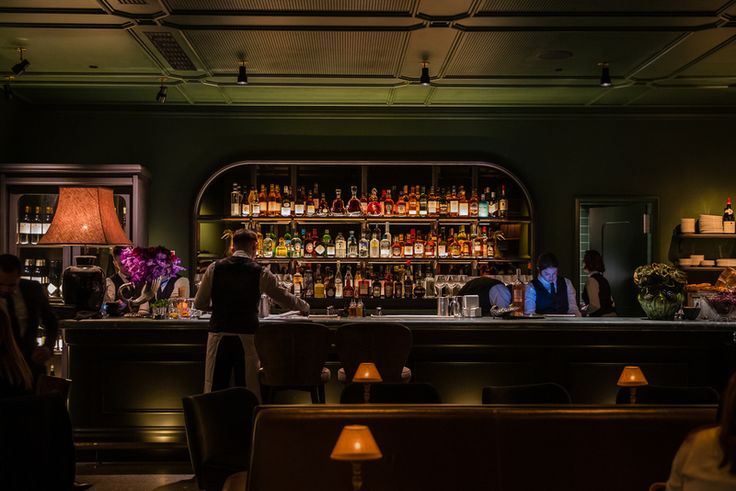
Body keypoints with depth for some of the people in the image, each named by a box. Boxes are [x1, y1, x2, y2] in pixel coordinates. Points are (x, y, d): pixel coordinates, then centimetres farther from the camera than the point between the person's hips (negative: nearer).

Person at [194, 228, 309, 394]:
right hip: (246, 336, -1)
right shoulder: (260, 272, -1)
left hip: (219, 334, 2)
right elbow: (286, 299, 7)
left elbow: (199, 303, 7)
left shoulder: (214, 268, 3)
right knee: (248, 390, 6)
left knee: (215, 387, 6)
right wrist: (304, 307, 27)